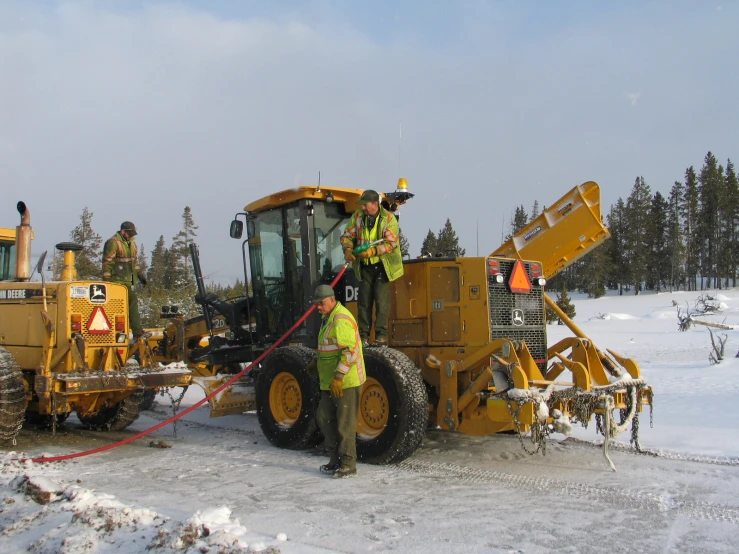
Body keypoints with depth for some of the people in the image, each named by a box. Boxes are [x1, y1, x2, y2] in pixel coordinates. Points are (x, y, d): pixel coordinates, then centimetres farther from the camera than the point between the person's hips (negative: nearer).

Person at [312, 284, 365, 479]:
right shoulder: (328, 318, 16)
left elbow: (350, 351, -25)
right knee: (324, 417, 15)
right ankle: (336, 459, 26)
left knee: (345, 423, -3)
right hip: (331, 382, 11)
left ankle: (348, 465, 8)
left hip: (346, 381, -11)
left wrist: (338, 377, -26)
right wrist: (318, 362, 21)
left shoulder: (341, 320, -18)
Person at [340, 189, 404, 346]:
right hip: (365, 266, 4)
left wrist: (373, 251, -27)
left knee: (381, 301, -6)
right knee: (364, 301, 5)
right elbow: (347, 236, 5)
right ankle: (363, 335, 12)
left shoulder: (388, 218, -10)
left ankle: (381, 336, 1)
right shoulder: (357, 216, 2)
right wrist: (348, 249, -16)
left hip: (382, 265, -4)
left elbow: (391, 243, -16)